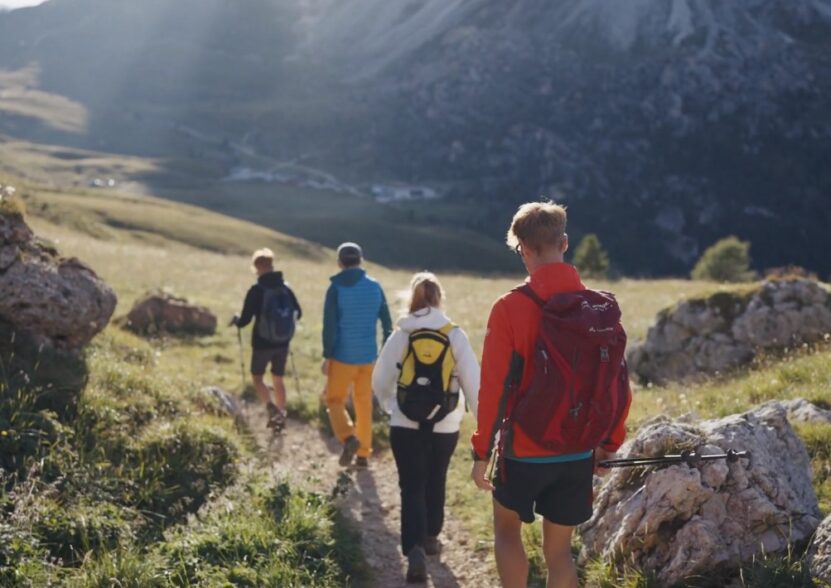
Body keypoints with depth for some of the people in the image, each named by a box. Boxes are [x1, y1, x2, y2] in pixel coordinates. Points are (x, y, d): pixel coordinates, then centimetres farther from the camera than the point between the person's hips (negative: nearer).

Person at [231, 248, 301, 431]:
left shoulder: (256, 290, -16)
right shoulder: (286, 288, -2)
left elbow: (245, 320, -14)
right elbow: (298, 313, 8)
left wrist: (236, 320, 8)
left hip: (263, 343, -4)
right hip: (283, 343, 4)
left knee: (257, 376, 13)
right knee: (278, 379, 18)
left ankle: (271, 408, -9)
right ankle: (280, 415, 22)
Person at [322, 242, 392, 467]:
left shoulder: (336, 288, -9)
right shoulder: (375, 287, 3)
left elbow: (330, 326, -11)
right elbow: (386, 323, 7)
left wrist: (327, 356, -5)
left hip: (343, 356, -4)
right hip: (368, 356, 4)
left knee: (335, 400, 8)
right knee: (364, 404, 13)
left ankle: (349, 437, -17)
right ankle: (363, 454, 15)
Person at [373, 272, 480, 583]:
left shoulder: (400, 336, -4)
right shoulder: (456, 336, -5)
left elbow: (380, 381, 3)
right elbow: (473, 381, -4)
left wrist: (389, 406, 24)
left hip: (406, 426, -1)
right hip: (445, 426, 1)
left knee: (412, 487, 2)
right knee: (435, 482, 21)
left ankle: (414, 550, -14)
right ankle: (430, 538, 36)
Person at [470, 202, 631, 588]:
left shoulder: (511, 308, -14)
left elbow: (494, 387, -14)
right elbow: (619, 384, 2)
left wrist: (481, 452, -5)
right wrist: (609, 445, 14)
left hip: (523, 452, -3)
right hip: (578, 455, 3)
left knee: (506, 529, 22)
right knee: (559, 550, 14)